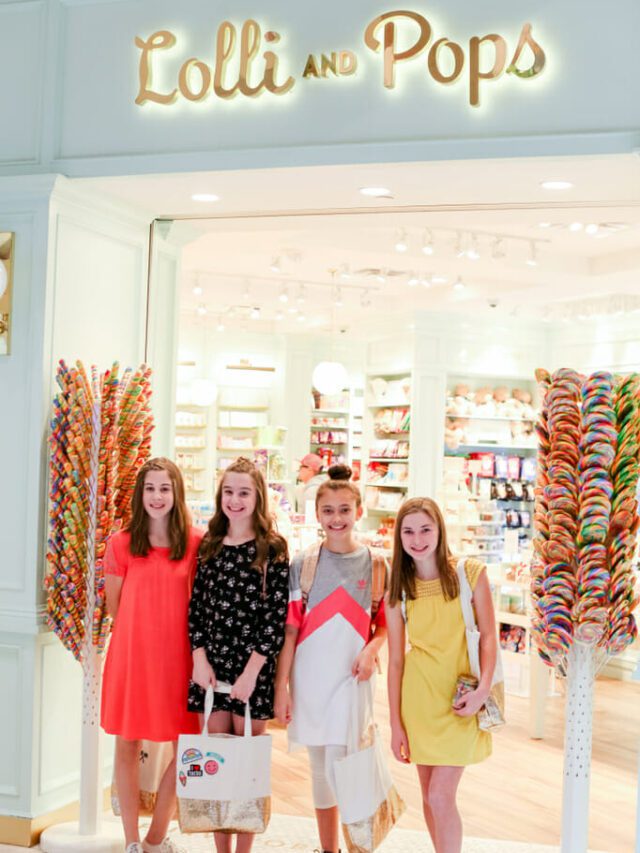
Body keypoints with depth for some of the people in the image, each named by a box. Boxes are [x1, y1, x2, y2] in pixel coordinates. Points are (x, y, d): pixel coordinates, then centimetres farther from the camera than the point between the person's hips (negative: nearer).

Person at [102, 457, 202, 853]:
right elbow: (114, 606, 5)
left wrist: (198, 652, 0)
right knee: (128, 745, 8)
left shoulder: (195, 544, -3)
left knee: (186, 747, 5)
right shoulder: (121, 544, -4)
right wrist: (141, 633, 5)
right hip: (131, 655, -1)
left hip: (176, 657, 1)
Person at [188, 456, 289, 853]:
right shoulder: (209, 546, 8)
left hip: (253, 667, -4)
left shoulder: (272, 549, -5)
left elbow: (277, 616, -10)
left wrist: (251, 671, -14)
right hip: (210, 664, 4)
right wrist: (200, 659, -3)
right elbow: (196, 608, 8)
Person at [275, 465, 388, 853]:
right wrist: (281, 686, -2)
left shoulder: (376, 565, 0)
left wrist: (370, 650, -14)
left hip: (350, 678, -2)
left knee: (340, 769, -12)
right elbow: (290, 630, 1)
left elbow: (385, 625, 6)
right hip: (309, 678, 2)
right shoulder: (303, 564, 1)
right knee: (320, 768, 13)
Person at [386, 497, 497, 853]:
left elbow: (489, 637, -3)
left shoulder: (471, 573, -7)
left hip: (460, 697, -3)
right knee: (430, 797, 12)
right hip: (419, 696, 3)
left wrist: (483, 690, -16)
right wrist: (396, 724, 2)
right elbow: (396, 659, 3)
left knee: (441, 797, -7)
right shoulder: (398, 591, 1)